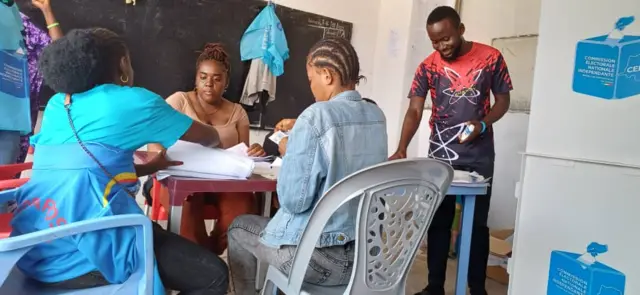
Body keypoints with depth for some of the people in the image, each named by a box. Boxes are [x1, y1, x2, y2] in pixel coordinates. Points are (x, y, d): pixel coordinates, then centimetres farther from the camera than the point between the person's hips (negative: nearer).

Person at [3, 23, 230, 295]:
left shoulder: (56, 105, 14)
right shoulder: (132, 100, -2)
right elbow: (209, 137, 9)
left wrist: (149, 167, 24)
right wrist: (216, 141, 32)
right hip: (85, 257, -8)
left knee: (156, 233, 30)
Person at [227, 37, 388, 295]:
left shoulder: (316, 116, -21)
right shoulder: (377, 116, 2)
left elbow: (293, 201, -20)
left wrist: (288, 154, -4)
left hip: (318, 257, -7)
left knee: (239, 226, 21)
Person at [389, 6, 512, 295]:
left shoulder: (491, 58, -5)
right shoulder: (427, 67, -4)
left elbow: (502, 100, 3)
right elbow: (414, 111, -10)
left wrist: (483, 125, -17)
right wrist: (402, 149, -25)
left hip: (479, 155, 0)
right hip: (440, 154, 1)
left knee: (477, 222, 8)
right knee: (438, 222, 7)